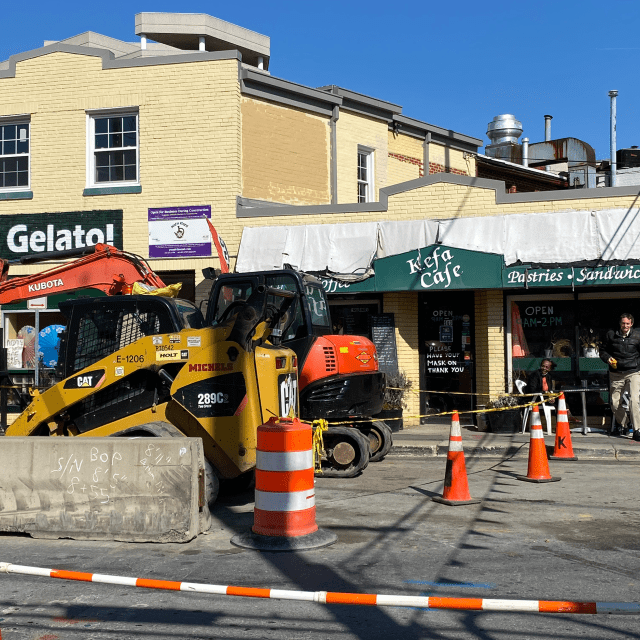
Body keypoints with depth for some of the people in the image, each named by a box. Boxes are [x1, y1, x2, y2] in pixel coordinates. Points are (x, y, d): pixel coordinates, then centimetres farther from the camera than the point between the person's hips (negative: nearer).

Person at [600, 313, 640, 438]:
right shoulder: (611, 335, 3)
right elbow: (603, 351, 15)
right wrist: (608, 358, -5)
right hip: (616, 374, 3)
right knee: (615, 403, 5)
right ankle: (624, 425, 29)